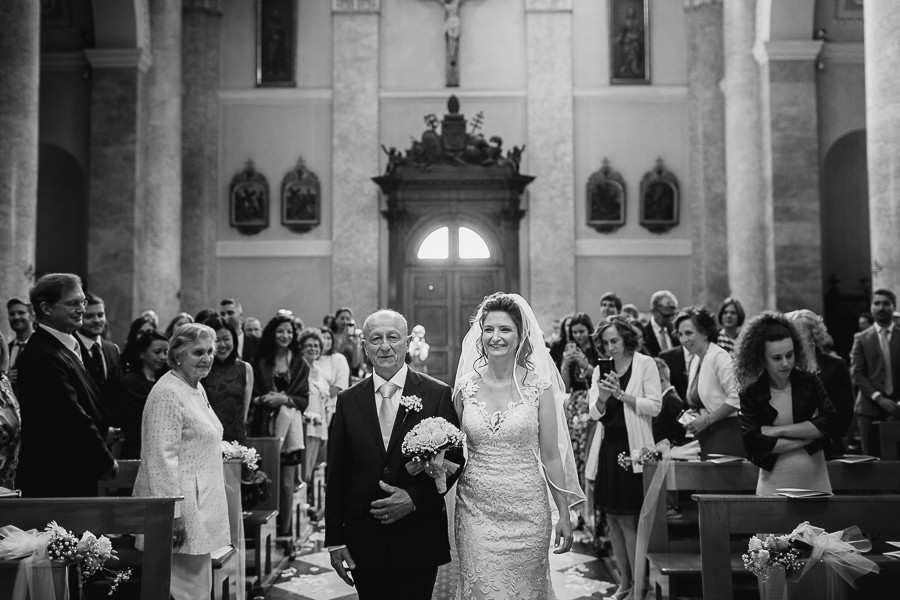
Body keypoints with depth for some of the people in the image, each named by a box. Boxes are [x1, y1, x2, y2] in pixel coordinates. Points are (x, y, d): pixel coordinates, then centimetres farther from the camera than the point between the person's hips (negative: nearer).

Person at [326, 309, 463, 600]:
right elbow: (336, 475, 4)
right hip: (363, 541, 2)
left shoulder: (438, 395, -3)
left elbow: (454, 460, -1)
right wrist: (335, 540, 1)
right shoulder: (348, 400, 3)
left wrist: (415, 499, -14)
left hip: (418, 541, -2)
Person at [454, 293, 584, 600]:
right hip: (477, 510, 1)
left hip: (527, 510, -1)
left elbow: (550, 454, 0)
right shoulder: (466, 386, 1)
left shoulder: (538, 385, -4)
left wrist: (564, 514, 0)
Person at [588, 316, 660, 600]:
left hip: (634, 449, -5)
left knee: (628, 520, -3)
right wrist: (602, 398, -14)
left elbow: (655, 406, -8)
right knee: (613, 518, 8)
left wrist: (621, 395, -18)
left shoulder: (645, 364, -2)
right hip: (608, 447, 5)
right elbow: (595, 414, 7)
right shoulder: (600, 370, 10)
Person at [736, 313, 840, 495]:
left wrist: (779, 430, -13)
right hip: (774, 484, -1)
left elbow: (830, 422, -10)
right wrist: (809, 435, -11)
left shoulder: (808, 381, 1)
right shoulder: (751, 393, -4)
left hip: (814, 480, 1)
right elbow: (753, 443, -14)